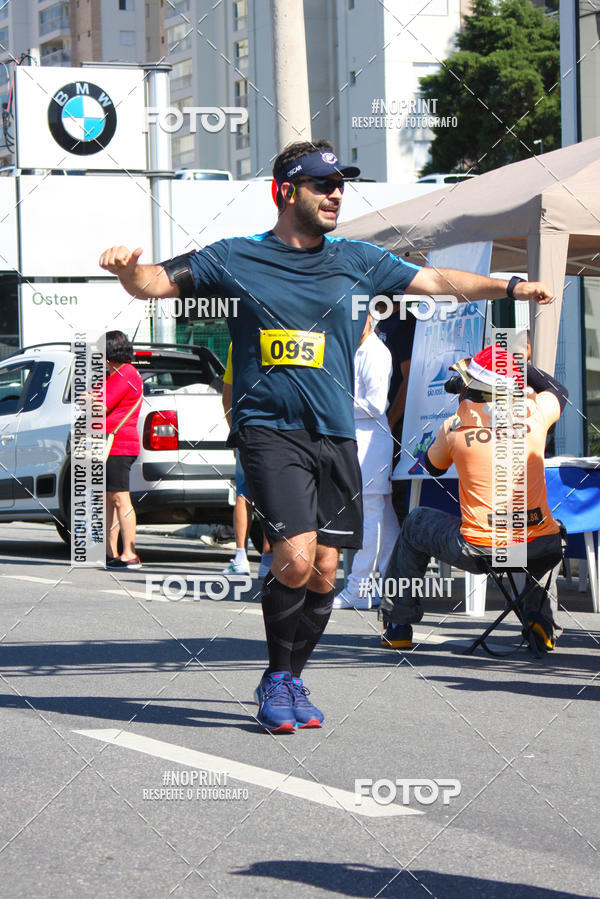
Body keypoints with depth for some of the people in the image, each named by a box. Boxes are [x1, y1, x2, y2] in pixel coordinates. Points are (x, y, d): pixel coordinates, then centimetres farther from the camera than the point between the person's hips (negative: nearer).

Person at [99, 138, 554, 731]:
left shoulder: (358, 261, 13)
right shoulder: (235, 259, 4)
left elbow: (437, 281, 18)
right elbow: (154, 284, 6)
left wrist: (510, 287, 7)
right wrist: (128, 269, -17)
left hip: (336, 436, 4)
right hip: (269, 431, -4)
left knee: (324, 571, 1)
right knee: (295, 558, -19)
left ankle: (291, 681, 21)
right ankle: (277, 678, 2)